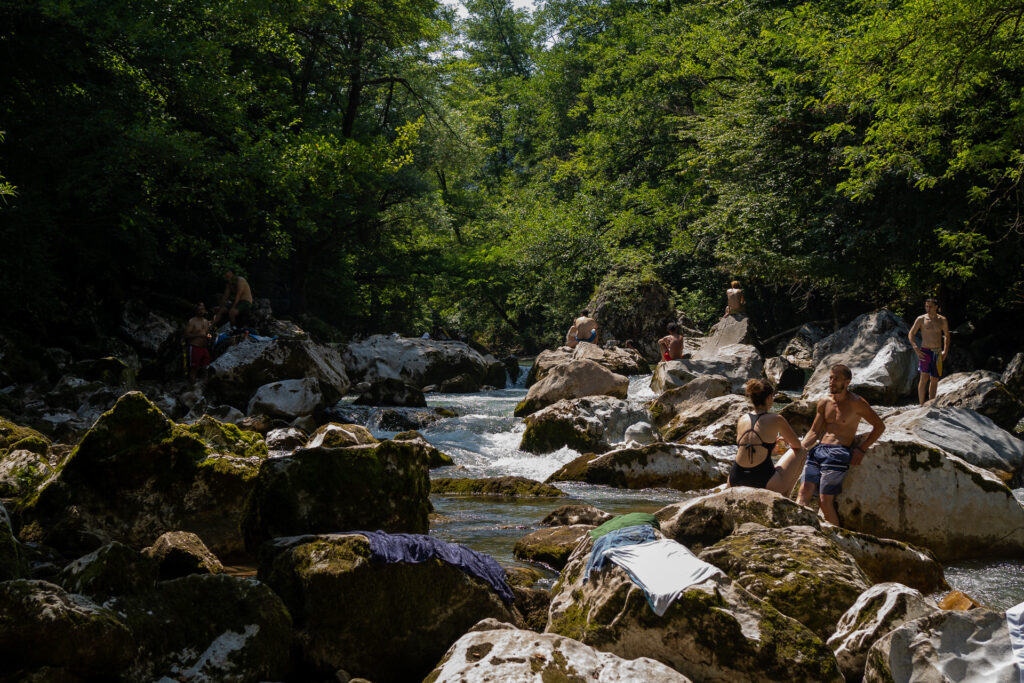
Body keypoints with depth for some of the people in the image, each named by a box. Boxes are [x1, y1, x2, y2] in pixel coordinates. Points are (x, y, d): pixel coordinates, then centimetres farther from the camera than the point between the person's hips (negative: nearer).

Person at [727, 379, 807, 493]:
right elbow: (797, 445, 14)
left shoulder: (741, 420, 11)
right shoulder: (776, 420, -1)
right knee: (801, 452, 18)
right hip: (765, 483, -6)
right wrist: (787, 441, 38)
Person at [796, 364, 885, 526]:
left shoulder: (855, 403, 0)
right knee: (804, 490, -12)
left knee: (825, 501, -12)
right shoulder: (824, 403, 16)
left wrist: (862, 449, -2)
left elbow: (879, 426, 4)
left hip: (839, 453, -6)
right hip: (818, 450, 6)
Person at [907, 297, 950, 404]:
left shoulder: (942, 320, 7)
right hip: (925, 351, -4)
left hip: (937, 353, 4)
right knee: (924, 377, -14)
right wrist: (916, 350, -10)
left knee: (934, 379, 7)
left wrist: (945, 351, 10)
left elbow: (947, 335, 20)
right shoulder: (921, 319, -2)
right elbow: (911, 334, 0)